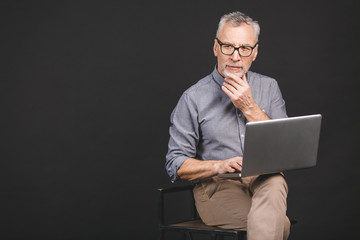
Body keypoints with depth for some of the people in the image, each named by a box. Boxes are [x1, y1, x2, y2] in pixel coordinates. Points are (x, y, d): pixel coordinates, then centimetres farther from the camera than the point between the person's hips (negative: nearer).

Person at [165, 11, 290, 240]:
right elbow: (176, 165, -1)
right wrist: (220, 166, -18)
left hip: (263, 180, 3)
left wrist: (250, 108, -9)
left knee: (275, 181, -36)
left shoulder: (269, 87, 10)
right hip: (216, 186, -3)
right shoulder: (193, 98, 1)